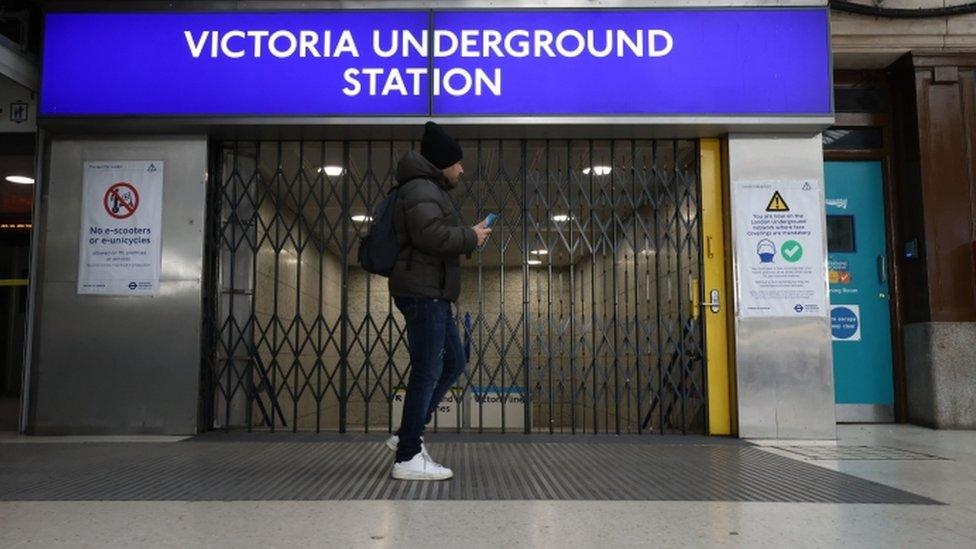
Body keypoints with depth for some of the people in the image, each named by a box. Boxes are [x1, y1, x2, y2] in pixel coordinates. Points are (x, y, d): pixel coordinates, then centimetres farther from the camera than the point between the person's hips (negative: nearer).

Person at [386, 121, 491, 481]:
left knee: (453, 363, 15)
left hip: (432, 294, 11)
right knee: (427, 372, -7)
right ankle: (408, 458, 0)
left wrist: (468, 236, 12)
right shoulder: (421, 189, -11)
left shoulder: (431, 190, 24)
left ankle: (407, 434, 18)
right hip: (423, 291, -11)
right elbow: (431, 235, -26)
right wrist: (471, 237, -13)